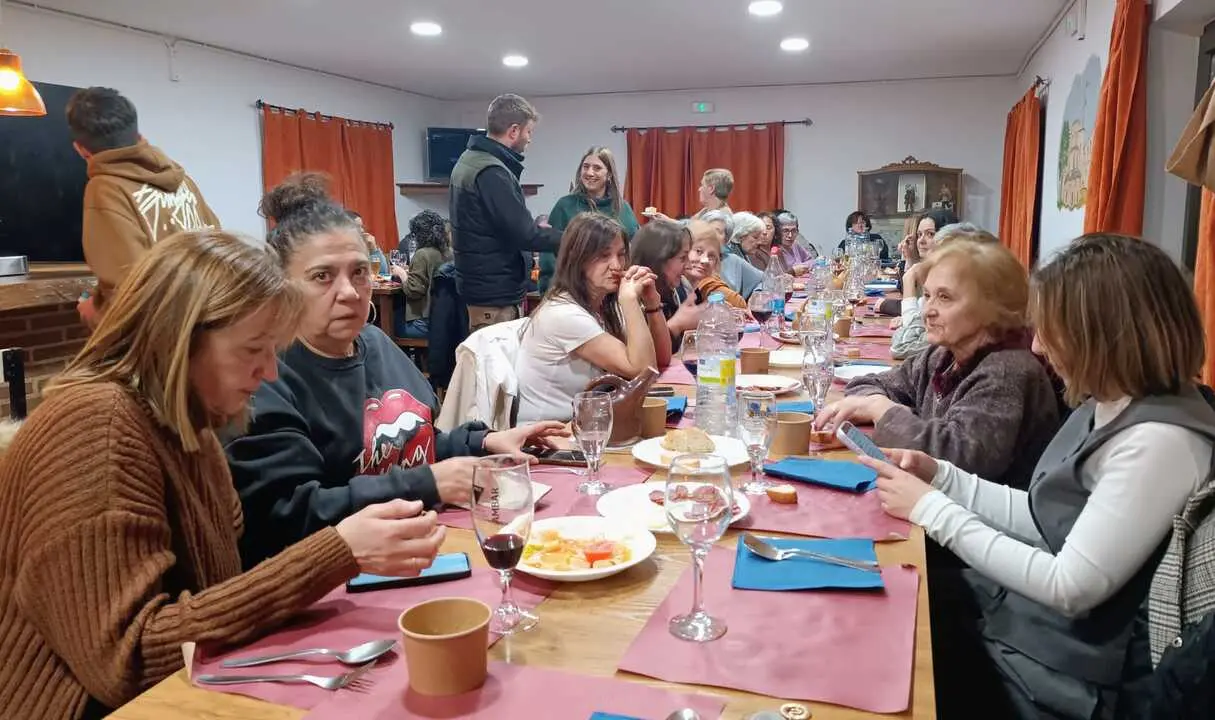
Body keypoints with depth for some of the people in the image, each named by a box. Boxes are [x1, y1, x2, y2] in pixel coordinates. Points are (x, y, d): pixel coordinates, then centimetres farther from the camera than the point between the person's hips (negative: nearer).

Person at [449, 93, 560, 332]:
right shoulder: (491, 172, -21)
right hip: (497, 292, -10)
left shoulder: (471, 159, 11)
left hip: (485, 283, 10)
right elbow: (523, 234, -22)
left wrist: (533, 228, 14)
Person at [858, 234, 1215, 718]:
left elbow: (1069, 588, -26)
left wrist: (934, 509, -21)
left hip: (1057, 675, -8)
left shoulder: (1159, 442, -26)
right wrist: (941, 477, -2)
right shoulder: (1107, 407, 3)